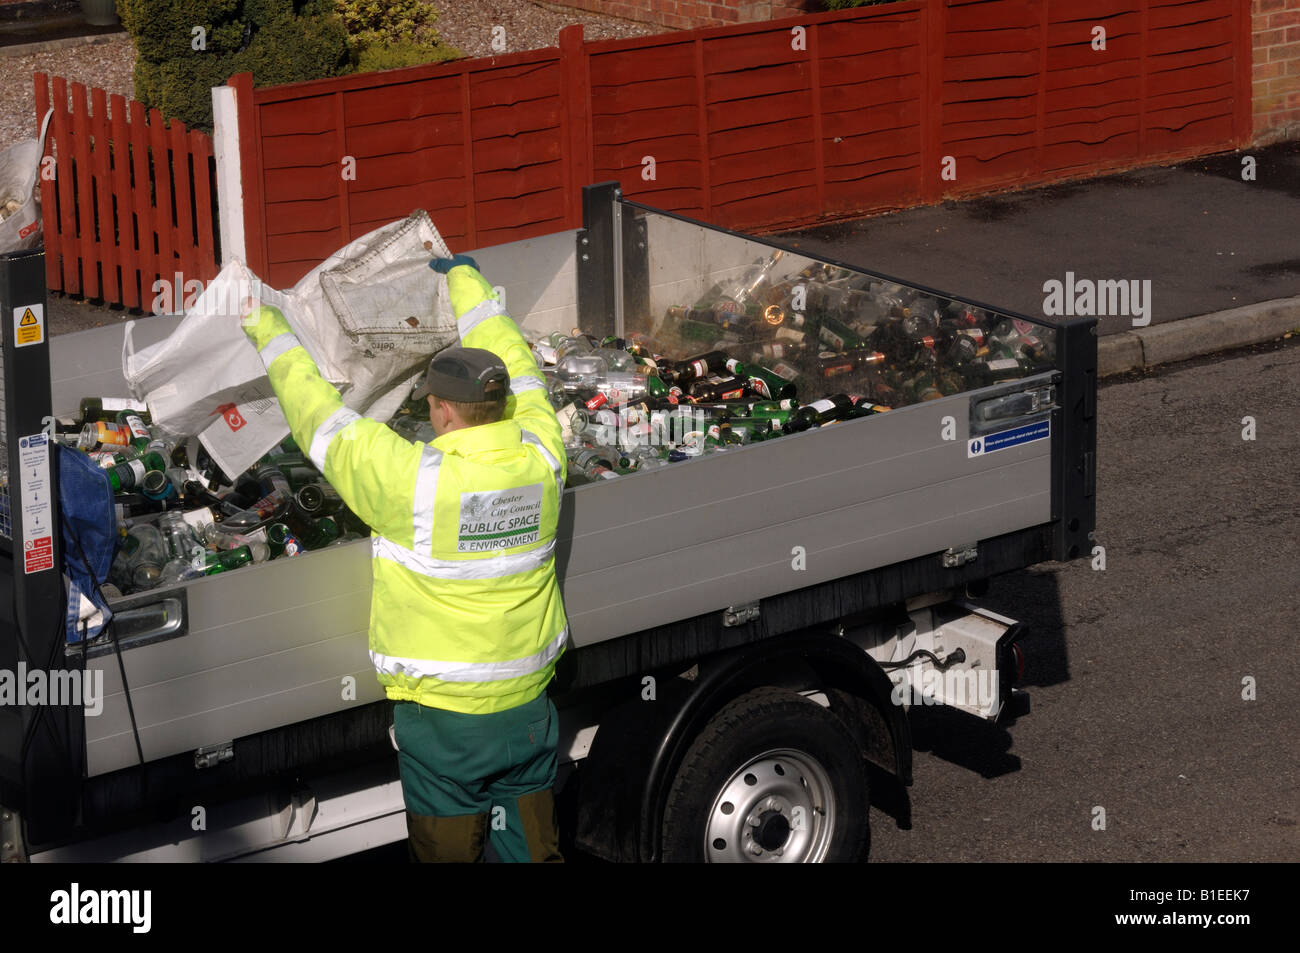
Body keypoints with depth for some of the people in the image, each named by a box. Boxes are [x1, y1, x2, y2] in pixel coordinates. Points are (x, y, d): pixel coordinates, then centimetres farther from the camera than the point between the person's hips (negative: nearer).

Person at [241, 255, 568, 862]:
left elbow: (318, 415, -10)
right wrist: (464, 277, 26)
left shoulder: (410, 479, -22)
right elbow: (514, 367, 10)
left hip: (441, 713, -4)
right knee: (532, 847, 17)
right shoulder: (539, 458, -8)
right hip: (527, 713, 4)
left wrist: (269, 332, 6)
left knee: (446, 850, 11)